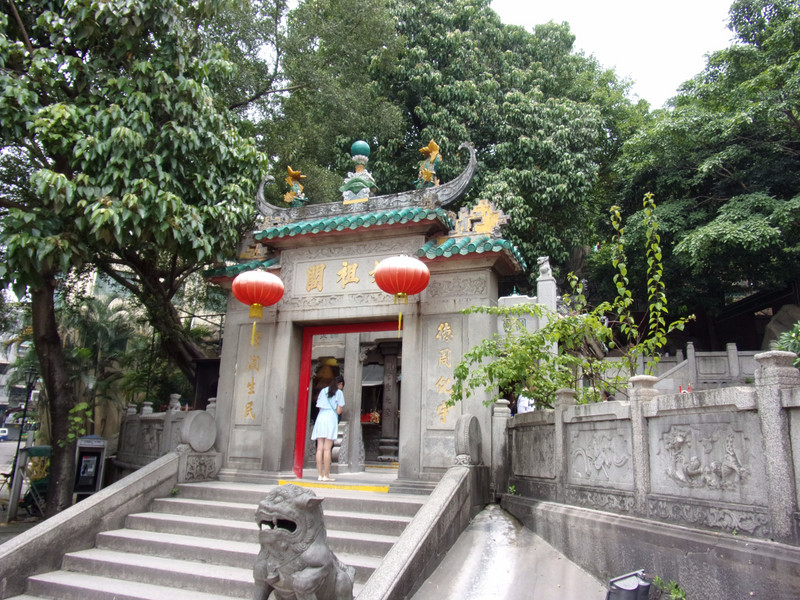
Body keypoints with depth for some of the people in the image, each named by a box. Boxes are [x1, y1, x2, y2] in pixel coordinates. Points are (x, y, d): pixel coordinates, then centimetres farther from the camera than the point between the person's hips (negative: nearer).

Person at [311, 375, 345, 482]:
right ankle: (326, 475, -5)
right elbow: (338, 411, -2)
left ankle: (320, 475, 3)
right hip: (331, 418, -4)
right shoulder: (339, 392, 4)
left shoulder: (323, 390, 16)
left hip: (320, 418, 5)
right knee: (327, 449, -6)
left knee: (320, 448, 2)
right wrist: (342, 408, 18)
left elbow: (319, 407, 15)